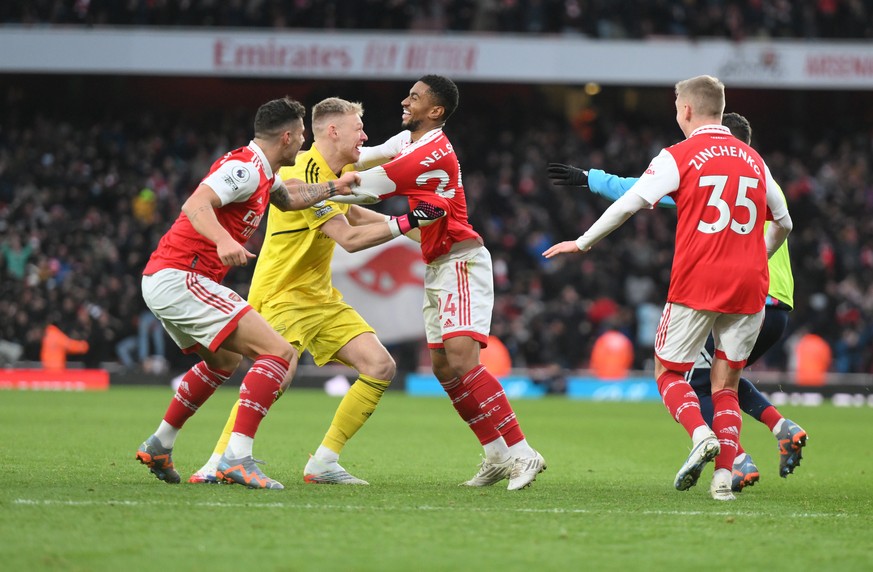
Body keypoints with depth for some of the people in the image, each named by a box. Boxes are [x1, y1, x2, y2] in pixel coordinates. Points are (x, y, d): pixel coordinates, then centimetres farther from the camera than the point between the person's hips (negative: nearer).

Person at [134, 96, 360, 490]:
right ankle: (237, 458, -25)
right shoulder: (245, 168, -14)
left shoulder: (260, 172, 17)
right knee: (278, 352, -18)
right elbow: (196, 205, -29)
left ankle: (158, 446, 39)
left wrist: (334, 188, 34)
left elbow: (287, 198, 38)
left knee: (226, 359, 34)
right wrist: (223, 240, -45)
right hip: (180, 279, -11)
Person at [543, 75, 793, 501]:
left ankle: (701, 434, -16)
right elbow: (783, 223, 23)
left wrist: (583, 243, 11)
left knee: (668, 370, 10)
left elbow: (628, 205, -2)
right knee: (725, 385, 9)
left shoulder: (679, 157, -1)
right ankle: (724, 475, -5)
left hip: (695, 285, -4)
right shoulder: (753, 160, 13)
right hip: (748, 288, 4)